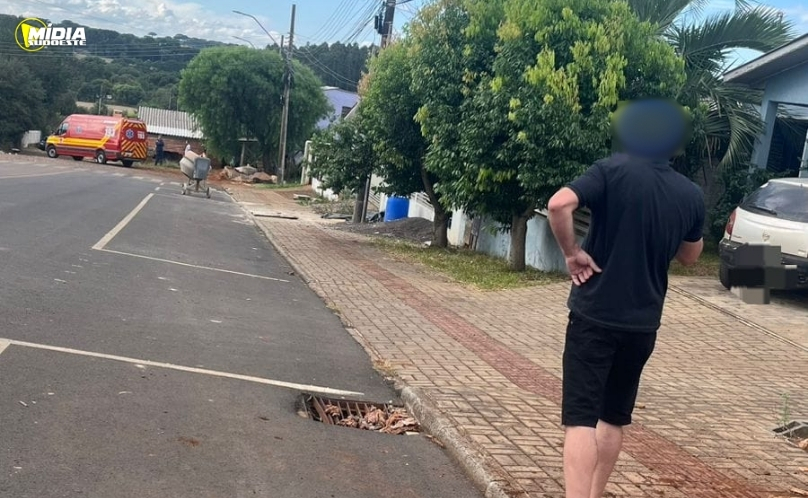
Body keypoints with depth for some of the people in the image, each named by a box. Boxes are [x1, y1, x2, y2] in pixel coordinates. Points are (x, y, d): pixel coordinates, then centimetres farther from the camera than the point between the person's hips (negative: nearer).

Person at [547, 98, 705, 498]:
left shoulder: (614, 170, -9)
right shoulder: (691, 195, 3)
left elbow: (559, 204, -25)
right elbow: (690, 256, 17)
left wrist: (572, 252, -12)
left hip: (595, 314, -4)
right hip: (643, 322, 5)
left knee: (581, 419, -6)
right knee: (614, 417, 20)